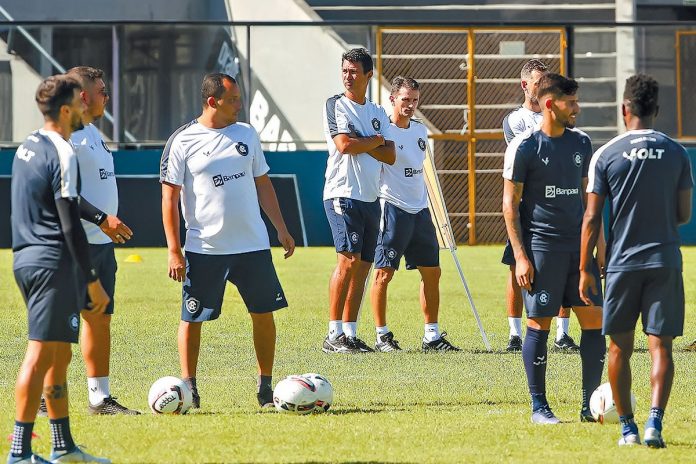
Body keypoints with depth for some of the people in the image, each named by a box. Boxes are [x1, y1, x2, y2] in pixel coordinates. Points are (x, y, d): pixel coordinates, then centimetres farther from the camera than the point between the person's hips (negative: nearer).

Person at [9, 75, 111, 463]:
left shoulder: (28, 147, 13)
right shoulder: (62, 154, -15)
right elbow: (69, 224, -17)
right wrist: (93, 280, -14)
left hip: (25, 258, 10)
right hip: (52, 262, -10)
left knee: (60, 354, 16)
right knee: (42, 353, -9)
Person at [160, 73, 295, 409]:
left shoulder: (247, 135, 9)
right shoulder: (183, 142, -5)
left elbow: (262, 184, 18)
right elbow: (169, 196, -4)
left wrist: (281, 229, 13)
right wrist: (174, 251, -9)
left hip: (253, 245, 4)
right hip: (204, 249, -4)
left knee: (264, 312, 3)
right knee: (192, 318, 0)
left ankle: (265, 387, 12)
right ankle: (188, 387, 11)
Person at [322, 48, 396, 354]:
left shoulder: (378, 113, 17)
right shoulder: (335, 105, 0)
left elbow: (390, 156, 7)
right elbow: (344, 145, -15)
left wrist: (361, 143, -8)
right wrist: (376, 141, 0)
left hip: (371, 198, 6)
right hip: (343, 194, -6)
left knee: (363, 266, 5)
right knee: (349, 259, -16)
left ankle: (350, 334, 8)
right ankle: (334, 335, -16)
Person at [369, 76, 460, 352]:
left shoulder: (420, 130, 14)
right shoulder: (383, 130, -8)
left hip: (420, 209, 7)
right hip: (392, 208, -7)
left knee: (432, 272, 7)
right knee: (384, 273, -5)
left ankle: (432, 336, 12)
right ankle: (382, 336, 1)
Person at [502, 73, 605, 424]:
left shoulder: (581, 144, 11)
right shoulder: (524, 147, -6)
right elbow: (510, 203, -5)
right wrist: (520, 256, -11)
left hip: (579, 247, 5)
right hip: (541, 247, -5)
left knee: (594, 318, -1)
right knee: (539, 323, -2)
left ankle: (591, 405, 6)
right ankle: (538, 407, 7)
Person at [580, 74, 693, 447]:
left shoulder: (606, 155, -4)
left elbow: (591, 218, -3)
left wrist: (585, 269, 4)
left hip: (622, 262, -1)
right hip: (665, 262, 1)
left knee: (620, 348, 11)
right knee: (660, 346, 0)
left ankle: (627, 427, 14)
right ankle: (654, 421, -16)